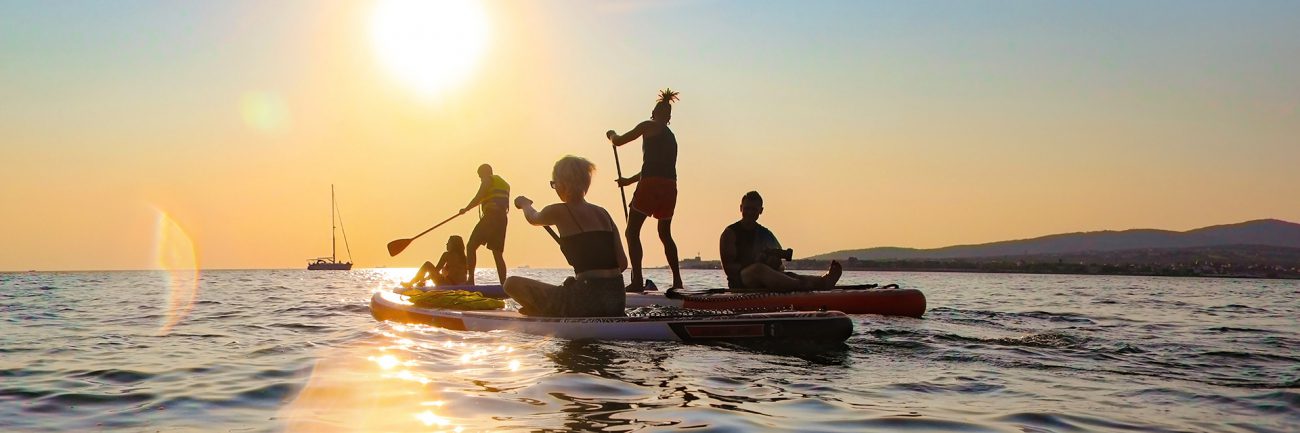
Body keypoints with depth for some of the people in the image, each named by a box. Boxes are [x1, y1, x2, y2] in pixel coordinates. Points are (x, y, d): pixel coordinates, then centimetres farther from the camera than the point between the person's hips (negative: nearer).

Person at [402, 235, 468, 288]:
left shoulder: (447, 255, -6)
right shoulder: (463, 257, 11)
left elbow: (436, 270, -3)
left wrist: (425, 278, 14)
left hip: (448, 285, -7)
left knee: (428, 265, 1)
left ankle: (410, 284, 8)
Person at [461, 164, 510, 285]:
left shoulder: (488, 180, 2)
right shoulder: (504, 184, 27)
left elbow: (478, 198, -9)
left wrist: (466, 209, 1)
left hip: (490, 217, -8)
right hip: (502, 219, 8)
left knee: (472, 246, -5)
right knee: (497, 253, 8)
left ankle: (470, 279, -16)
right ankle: (504, 284, 0)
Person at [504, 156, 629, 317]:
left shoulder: (559, 212, -2)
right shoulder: (602, 213, 12)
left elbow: (533, 218, 23)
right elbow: (623, 263, 8)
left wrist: (525, 203, 45)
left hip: (588, 300, -7)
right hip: (617, 300, 7)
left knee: (512, 283, 3)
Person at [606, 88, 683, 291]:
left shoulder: (649, 126, 3)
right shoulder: (671, 137, 24)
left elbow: (618, 141, 4)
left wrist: (612, 134, 28)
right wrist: (630, 180, 38)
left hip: (650, 186, -7)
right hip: (670, 187, 7)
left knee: (632, 232, -2)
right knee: (665, 234, 20)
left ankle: (637, 280, -13)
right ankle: (677, 280, 19)